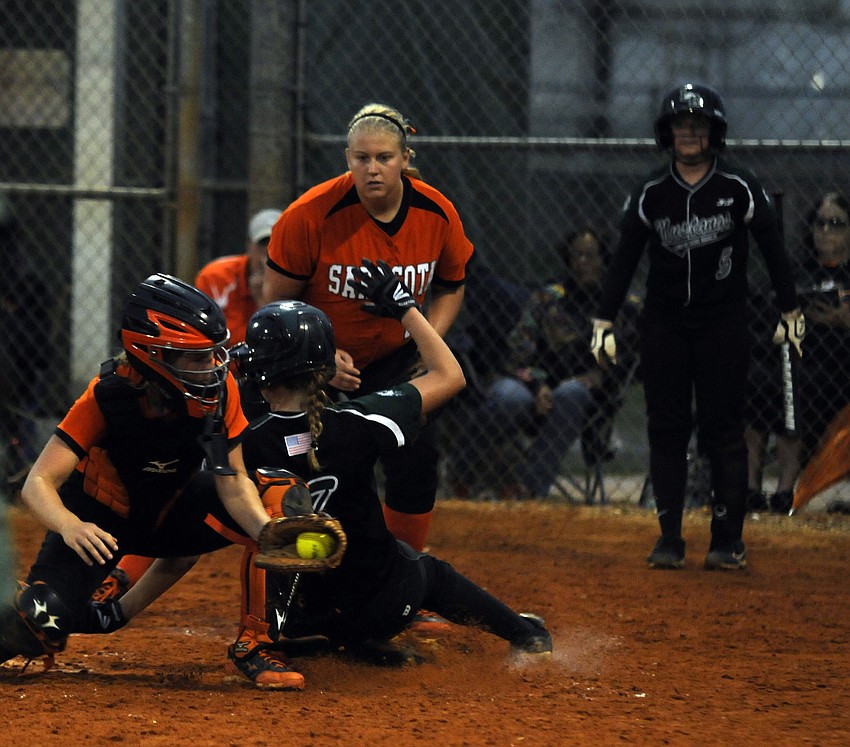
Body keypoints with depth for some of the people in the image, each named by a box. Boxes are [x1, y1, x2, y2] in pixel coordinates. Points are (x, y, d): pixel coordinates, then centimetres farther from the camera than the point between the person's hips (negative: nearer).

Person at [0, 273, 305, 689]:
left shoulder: (220, 390, -20)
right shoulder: (108, 397, -29)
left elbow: (232, 483, -18)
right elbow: (38, 483, -32)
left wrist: (267, 530, -40)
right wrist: (71, 527, -55)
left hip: (167, 514, 4)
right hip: (99, 521, -4)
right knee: (42, 625, -27)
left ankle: (251, 646, -9)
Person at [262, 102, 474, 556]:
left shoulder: (436, 213, -12)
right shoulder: (311, 215, -24)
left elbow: (450, 286, 7)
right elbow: (276, 301, -13)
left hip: (395, 361, 3)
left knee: (416, 463, -2)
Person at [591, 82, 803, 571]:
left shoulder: (739, 188, -5)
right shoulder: (651, 194, 0)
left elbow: (773, 249, 2)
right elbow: (625, 258, 3)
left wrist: (790, 312, 4)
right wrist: (605, 322, -1)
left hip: (723, 323, -2)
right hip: (664, 324, 2)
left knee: (723, 429, -3)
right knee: (667, 429, 1)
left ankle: (728, 539, 4)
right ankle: (670, 538, 6)